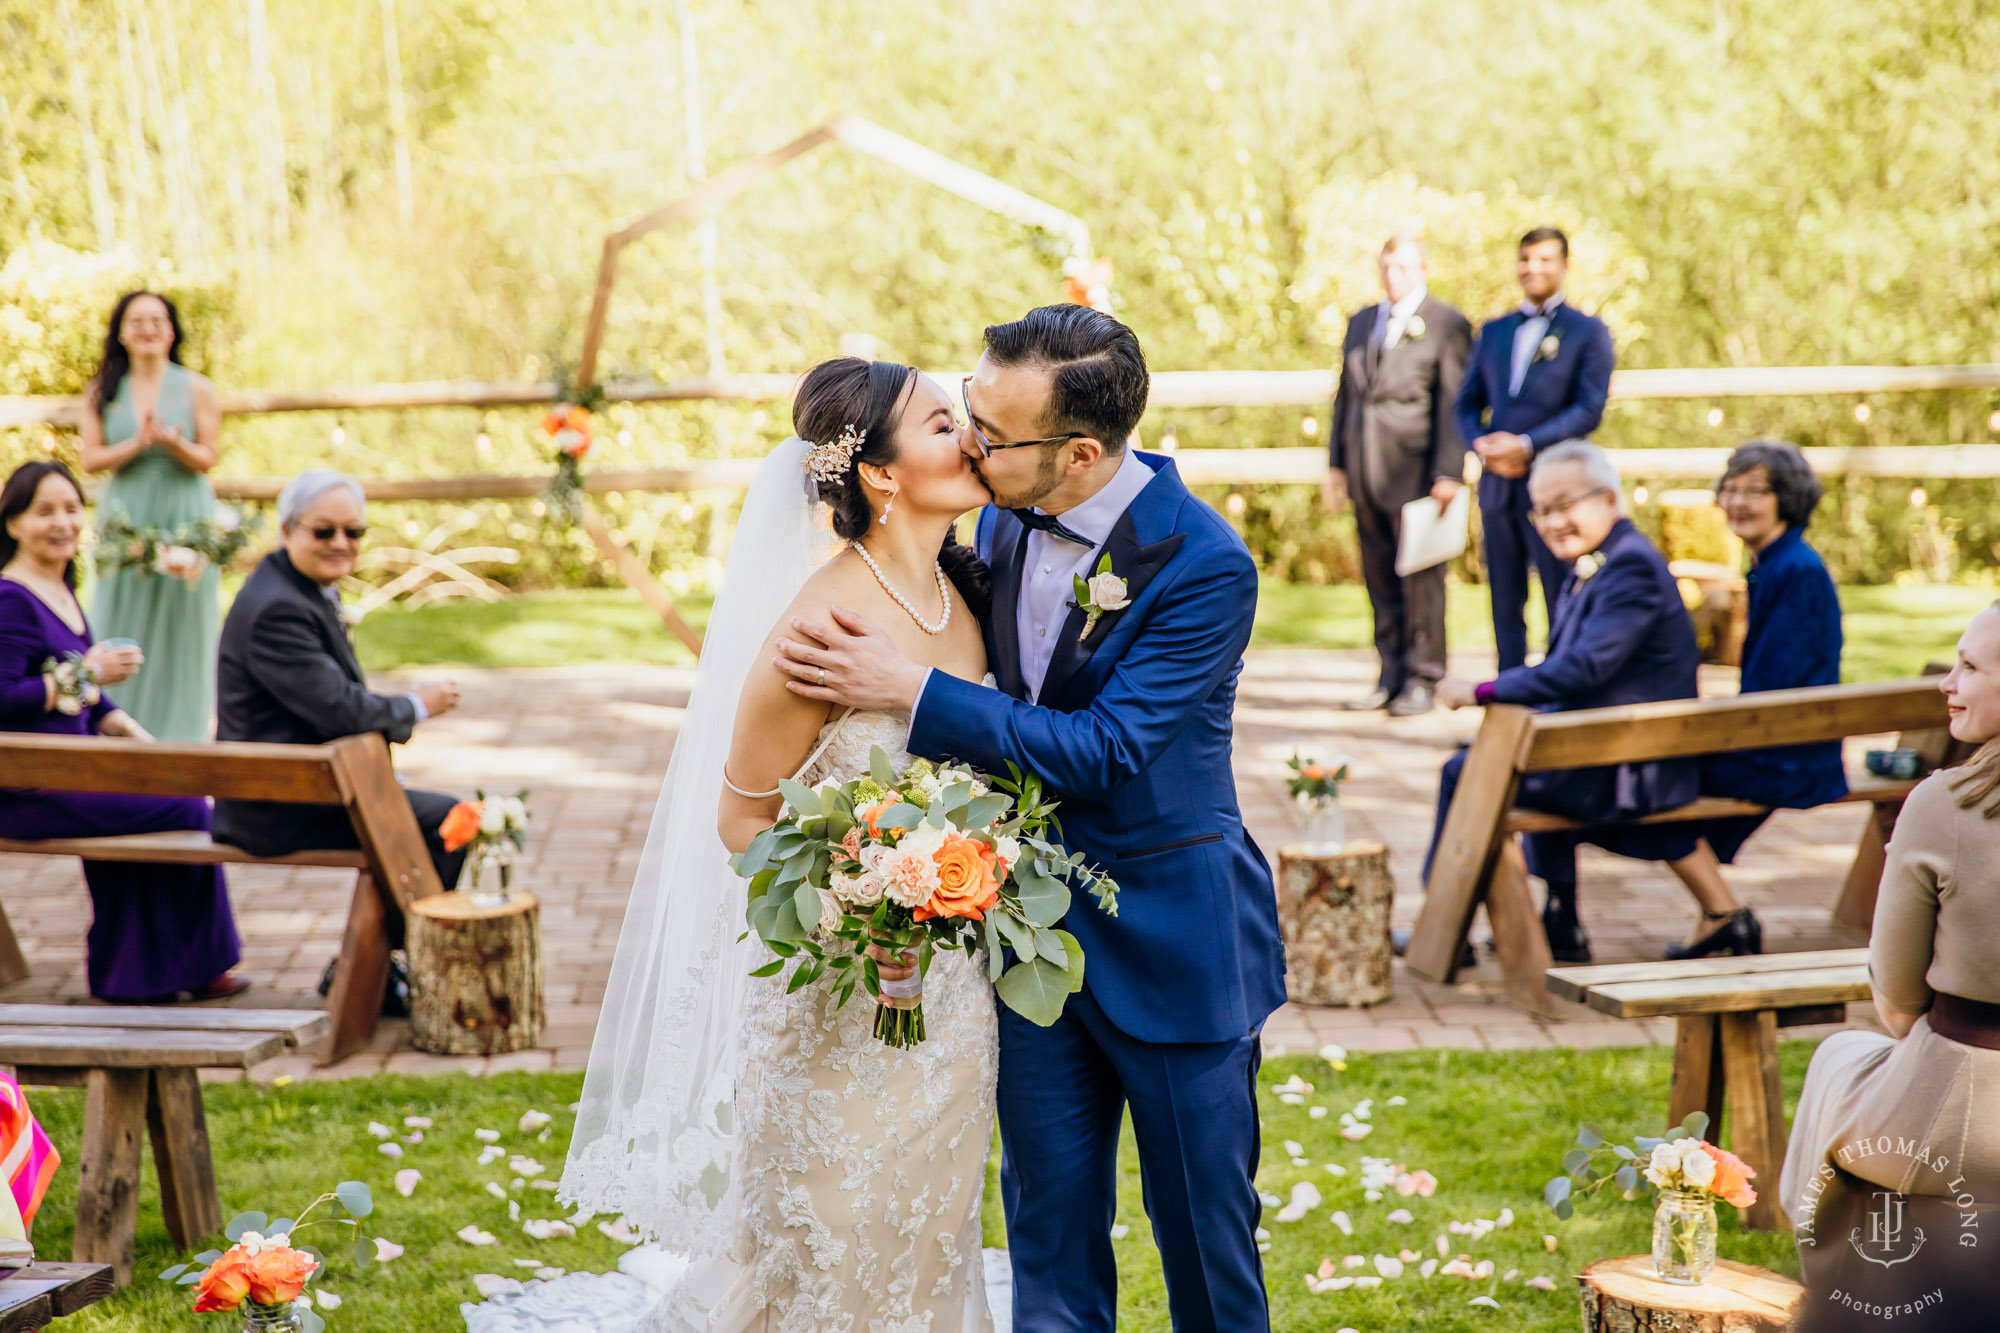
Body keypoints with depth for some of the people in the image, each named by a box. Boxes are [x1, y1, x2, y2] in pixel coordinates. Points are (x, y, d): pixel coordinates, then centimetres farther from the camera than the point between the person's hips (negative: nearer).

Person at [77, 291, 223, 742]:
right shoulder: (103, 392, 6)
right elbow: (90, 457, 0)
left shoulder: (197, 389, 3)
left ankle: (179, 734, 7)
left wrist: (174, 443, -21)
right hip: (125, 520, 1)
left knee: (180, 632, 0)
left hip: (183, 519, -1)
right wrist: (137, 444, -16)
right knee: (123, 628, 0)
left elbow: (207, 459, -1)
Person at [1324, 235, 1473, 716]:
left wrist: (1448, 474, -13)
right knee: (1380, 581, 9)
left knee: (1420, 580, -1)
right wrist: (1336, 463, 14)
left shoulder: (1446, 325, -2)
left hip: (1415, 473, -6)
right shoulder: (1361, 323, 17)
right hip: (1365, 473, 6)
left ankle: (1423, 680, 7)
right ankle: (1392, 676, 16)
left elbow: (1453, 404, -7)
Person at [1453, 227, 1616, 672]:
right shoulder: (1493, 331, 17)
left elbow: (1589, 409, -7)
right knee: (1505, 600, 8)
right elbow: (1467, 402, 15)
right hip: (1497, 483, 4)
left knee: (1562, 601, -3)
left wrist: (1527, 445, -17)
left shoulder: (1588, 331, 3)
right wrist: (1481, 445, -6)